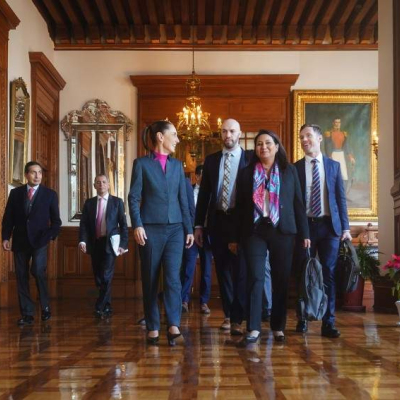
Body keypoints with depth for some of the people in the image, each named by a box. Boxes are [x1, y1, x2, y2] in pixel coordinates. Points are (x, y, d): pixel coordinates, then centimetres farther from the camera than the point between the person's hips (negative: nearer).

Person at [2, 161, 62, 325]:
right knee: (21, 276, 2)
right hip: (20, 241, 3)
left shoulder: (50, 194, 3)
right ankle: (27, 314, 9)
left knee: (38, 271, -17)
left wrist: (51, 236, -10)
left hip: (39, 240, -2)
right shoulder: (15, 193, 7)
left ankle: (45, 306, 4)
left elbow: (56, 220, 4)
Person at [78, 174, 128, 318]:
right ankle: (107, 307, 19)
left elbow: (123, 224, 1)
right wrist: (82, 240, -12)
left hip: (110, 243, -3)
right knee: (98, 277, 7)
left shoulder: (117, 202, 3)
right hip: (94, 244, 3)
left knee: (106, 276, -13)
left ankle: (100, 307, -5)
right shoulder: (89, 203, 10)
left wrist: (123, 244, -6)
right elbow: (84, 224, 4)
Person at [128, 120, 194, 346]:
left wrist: (189, 229, 9)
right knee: (151, 279, 2)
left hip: (175, 228, 3)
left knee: (173, 277, -8)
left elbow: (183, 199, 13)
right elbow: (134, 197, -3)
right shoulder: (142, 163, 1)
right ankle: (153, 328, 10)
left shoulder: (177, 165, 13)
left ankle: (174, 325, -11)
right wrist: (137, 225, -15)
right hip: (151, 228, -3)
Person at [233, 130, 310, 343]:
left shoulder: (289, 171, 9)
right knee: (255, 278, -6)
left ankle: (278, 327, 13)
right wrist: (237, 236, 5)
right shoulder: (246, 173, 9)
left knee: (281, 280, 4)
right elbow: (240, 206, 9)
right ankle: (254, 327, -4)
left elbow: (298, 203, 7)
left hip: (282, 231, 1)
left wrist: (304, 233, 2)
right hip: (254, 230, 0)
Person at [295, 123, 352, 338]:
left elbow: (340, 198, 7)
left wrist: (345, 227, 1)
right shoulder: (295, 168, 5)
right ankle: (302, 319, 19)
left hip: (329, 225, 1)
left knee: (329, 273, 2)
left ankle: (328, 323, 7)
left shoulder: (334, 166, 8)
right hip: (304, 226, 0)